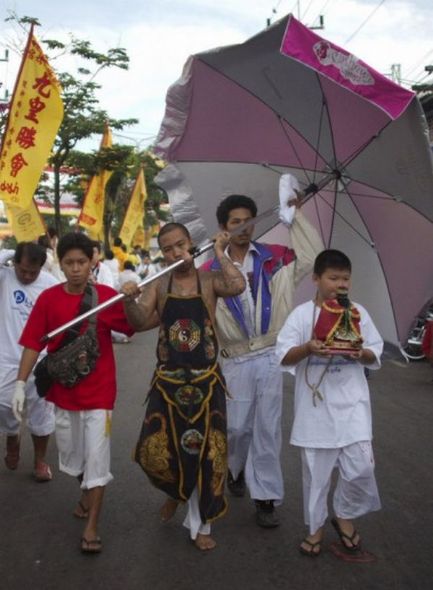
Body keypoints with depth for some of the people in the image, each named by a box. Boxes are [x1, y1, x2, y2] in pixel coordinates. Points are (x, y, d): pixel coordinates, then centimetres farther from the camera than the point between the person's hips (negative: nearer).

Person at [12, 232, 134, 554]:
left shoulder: (107, 296, -11)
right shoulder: (48, 298, -7)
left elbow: (135, 327, -9)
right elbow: (33, 344, -5)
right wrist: (20, 384, -8)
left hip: (99, 390, -3)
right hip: (63, 390, 3)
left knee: (96, 455, -1)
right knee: (69, 452, 20)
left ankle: (91, 527, 11)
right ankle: (87, 491, 48)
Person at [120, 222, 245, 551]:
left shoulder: (209, 280, -3)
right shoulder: (158, 285, 2)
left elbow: (238, 286, -23)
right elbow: (140, 322, -9)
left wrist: (220, 253, -13)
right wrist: (129, 300, -28)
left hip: (206, 381, -1)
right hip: (168, 381, 2)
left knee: (206, 454, 6)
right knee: (154, 452, 3)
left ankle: (200, 524, 26)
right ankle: (177, 490, 38)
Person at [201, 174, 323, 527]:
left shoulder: (275, 258, 4)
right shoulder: (210, 271, 1)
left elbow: (313, 255, 0)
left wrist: (294, 215, -1)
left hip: (271, 357, 0)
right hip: (236, 362, 0)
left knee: (268, 428, 5)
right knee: (237, 426, 9)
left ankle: (265, 498, 17)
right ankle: (236, 469, 42)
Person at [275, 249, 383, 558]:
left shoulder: (358, 312, 2)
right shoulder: (302, 314, -5)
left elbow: (375, 353, 5)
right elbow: (283, 356, -8)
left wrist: (361, 354, -16)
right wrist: (308, 348, -26)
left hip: (351, 403, 2)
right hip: (316, 404, -1)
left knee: (361, 466, -5)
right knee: (316, 471, 10)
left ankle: (345, 516, 23)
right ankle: (316, 526, 30)